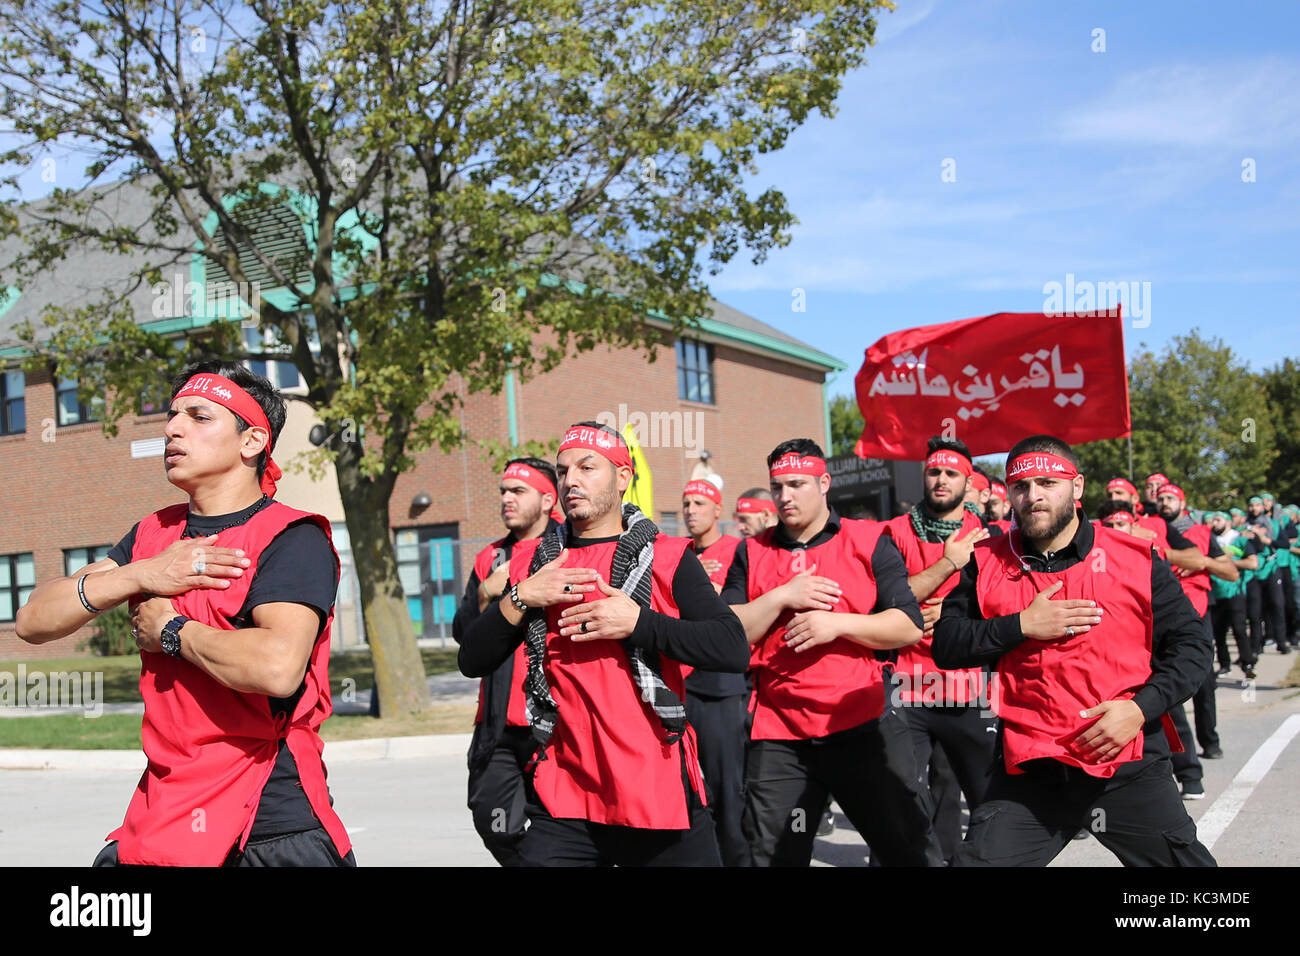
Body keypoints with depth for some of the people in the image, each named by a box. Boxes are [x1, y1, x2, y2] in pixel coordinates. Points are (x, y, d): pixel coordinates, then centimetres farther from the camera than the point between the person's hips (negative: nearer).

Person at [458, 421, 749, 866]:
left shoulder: (668, 557, 1)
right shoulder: (532, 564, 12)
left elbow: (733, 649, -11)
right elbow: (472, 661, 8)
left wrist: (637, 621, -17)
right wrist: (520, 599, -7)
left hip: (659, 792, -2)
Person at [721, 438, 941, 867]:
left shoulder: (870, 543, 2)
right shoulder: (752, 553, 9)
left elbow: (909, 626, -4)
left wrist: (838, 624, -15)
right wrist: (782, 598, -11)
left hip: (863, 728, -2)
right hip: (778, 736, 2)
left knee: (909, 849, 6)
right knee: (771, 856, 10)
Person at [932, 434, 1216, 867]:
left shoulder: (1137, 559, 1)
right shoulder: (987, 563, 4)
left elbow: (1190, 644, 3)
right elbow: (946, 644, 1)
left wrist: (1141, 708, -11)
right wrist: (1022, 625, -12)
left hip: (1130, 768, 0)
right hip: (1028, 771, 1)